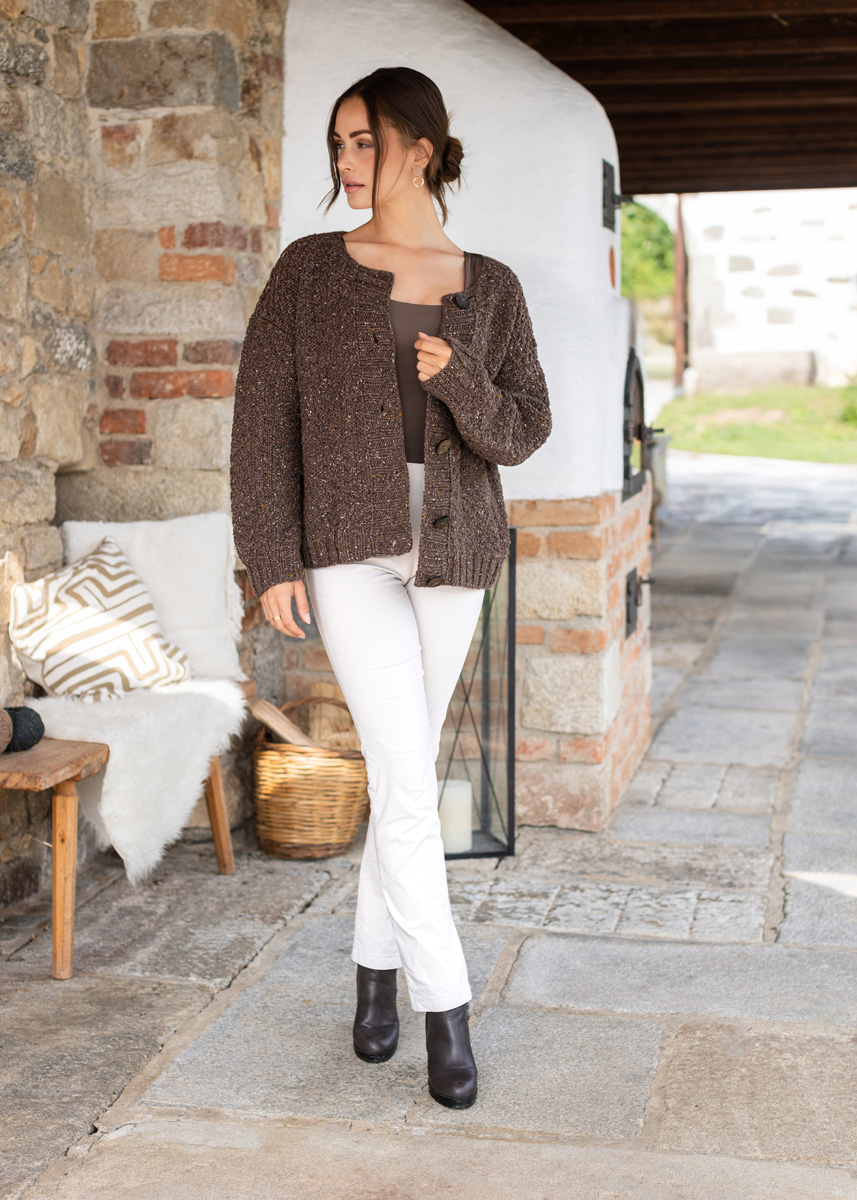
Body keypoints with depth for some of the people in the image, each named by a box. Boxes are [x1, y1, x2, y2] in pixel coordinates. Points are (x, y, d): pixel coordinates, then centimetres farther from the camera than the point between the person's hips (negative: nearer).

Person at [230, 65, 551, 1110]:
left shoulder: (489, 287, 6)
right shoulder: (308, 269, 0)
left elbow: (521, 432, 3)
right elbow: (263, 417, -2)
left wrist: (460, 381, -18)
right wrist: (272, 559, -9)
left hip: (453, 549, 3)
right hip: (349, 548, -3)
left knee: (405, 772, 11)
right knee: (407, 781, -10)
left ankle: (376, 965, 28)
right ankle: (444, 1003, -1)